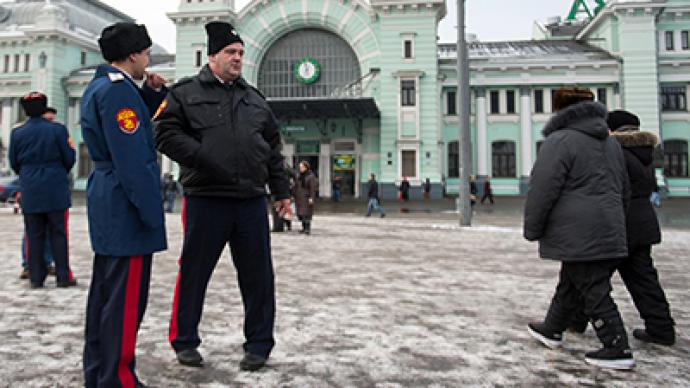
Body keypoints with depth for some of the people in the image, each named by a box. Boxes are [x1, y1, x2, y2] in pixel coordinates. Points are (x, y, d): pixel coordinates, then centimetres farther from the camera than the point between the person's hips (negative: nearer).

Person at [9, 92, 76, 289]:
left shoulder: (17, 133, 1)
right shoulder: (58, 130, -8)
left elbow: (14, 164, 8)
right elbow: (69, 159, -4)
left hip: (30, 193, 2)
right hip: (56, 191, -2)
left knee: (34, 236, 8)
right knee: (59, 235, 4)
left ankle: (36, 277, 12)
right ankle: (63, 276, 6)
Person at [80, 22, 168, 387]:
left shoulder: (99, 86, 16)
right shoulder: (119, 89, -16)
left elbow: (131, 122, 25)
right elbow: (132, 159, -22)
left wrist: (151, 92, 12)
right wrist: (152, 211, -20)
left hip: (107, 204, 11)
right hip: (126, 207, -11)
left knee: (105, 292, 16)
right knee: (125, 299, -4)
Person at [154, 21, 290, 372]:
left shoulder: (254, 98, 18)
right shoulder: (185, 92, 4)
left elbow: (273, 148, 19)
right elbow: (166, 134, -5)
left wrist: (281, 190, 14)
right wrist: (204, 157, -18)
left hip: (251, 202, 4)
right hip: (204, 200, -3)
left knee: (257, 275, 6)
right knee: (194, 273, 7)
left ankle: (259, 344, 20)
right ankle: (184, 341, 26)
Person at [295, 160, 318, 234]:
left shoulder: (311, 176, -7)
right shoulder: (298, 176, 13)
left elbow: (312, 188, -12)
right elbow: (296, 187, 16)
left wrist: (311, 198, -18)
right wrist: (295, 196, 13)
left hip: (307, 198, -7)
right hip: (299, 198, 7)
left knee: (307, 213, -10)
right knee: (300, 213, 8)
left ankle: (308, 229, -7)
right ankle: (304, 227, 18)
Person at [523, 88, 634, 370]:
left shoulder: (560, 140, -12)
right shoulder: (611, 143, 16)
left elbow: (542, 190, -17)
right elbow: (623, 190, 22)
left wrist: (532, 229, -7)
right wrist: (615, 223, 29)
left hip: (577, 236, -9)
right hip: (609, 232, 9)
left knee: (594, 291, 0)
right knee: (569, 284, 20)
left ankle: (618, 349, 6)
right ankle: (552, 330, 33)